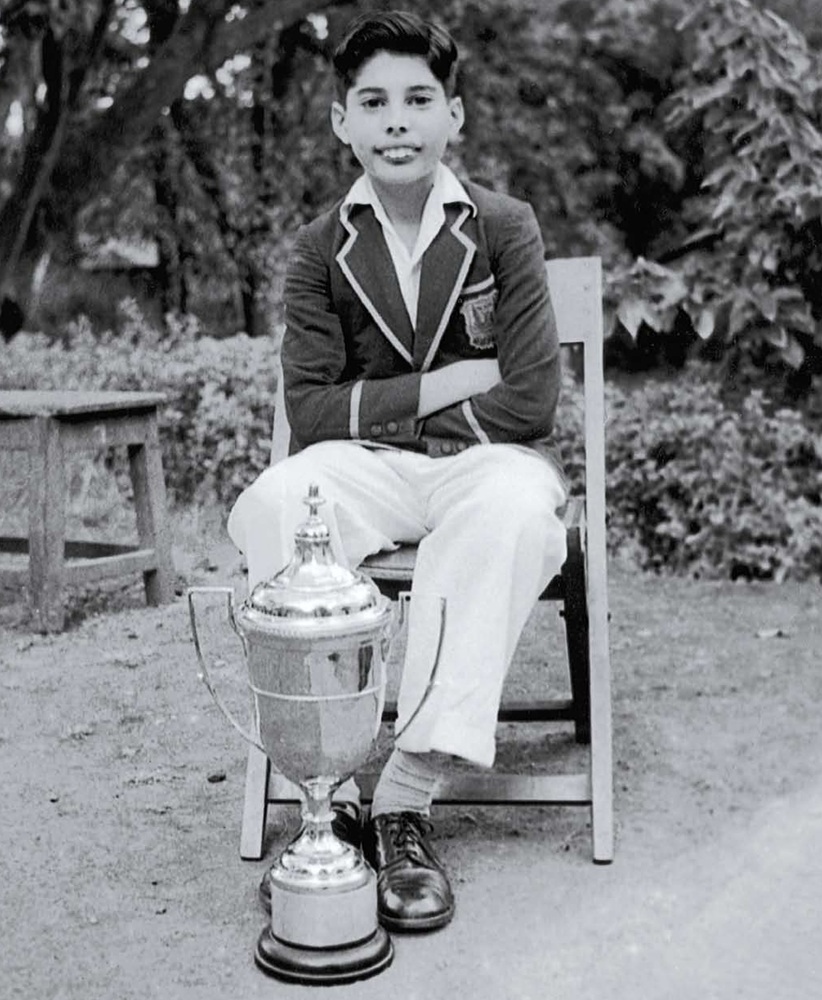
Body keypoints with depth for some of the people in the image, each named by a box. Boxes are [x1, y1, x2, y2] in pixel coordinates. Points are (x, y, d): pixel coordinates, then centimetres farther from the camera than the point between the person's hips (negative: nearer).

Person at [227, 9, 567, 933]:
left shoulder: (504, 229, -1)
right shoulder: (322, 250, 5)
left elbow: (530, 403, -9)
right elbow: (310, 413, -3)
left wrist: (377, 404, -6)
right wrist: (441, 386, -11)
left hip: (486, 459, -1)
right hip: (366, 471, 2)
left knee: (516, 512, -37)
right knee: (269, 508, -31)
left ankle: (407, 797, -33)